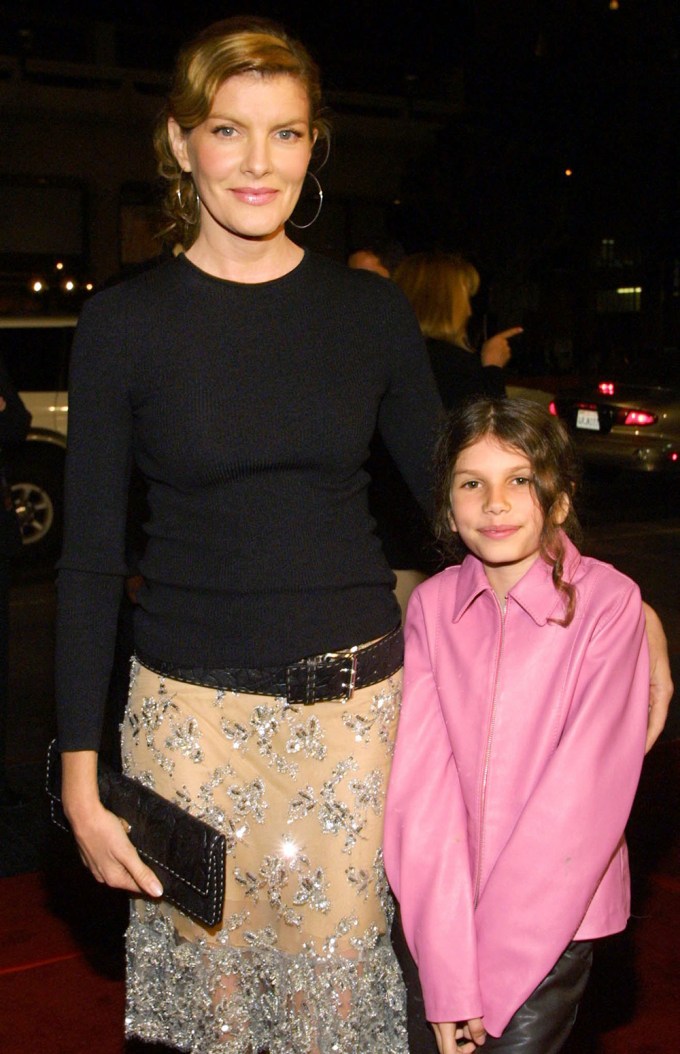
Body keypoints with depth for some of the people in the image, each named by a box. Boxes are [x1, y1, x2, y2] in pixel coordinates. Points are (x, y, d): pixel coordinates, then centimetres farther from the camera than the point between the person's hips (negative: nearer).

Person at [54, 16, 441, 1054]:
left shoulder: (372, 310, 1)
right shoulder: (126, 322, -3)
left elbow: (448, 503, 8)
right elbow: (90, 559, -2)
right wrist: (81, 771, -4)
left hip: (358, 695, 1)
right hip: (193, 704, -1)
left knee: (344, 967, 10)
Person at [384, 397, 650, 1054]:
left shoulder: (607, 602, -13)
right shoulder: (432, 605, -3)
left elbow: (583, 793, -15)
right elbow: (422, 779, -9)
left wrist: (492, 970, -15)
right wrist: (448, 969, -16)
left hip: (556, 914, -2)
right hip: (441, 912, 3)